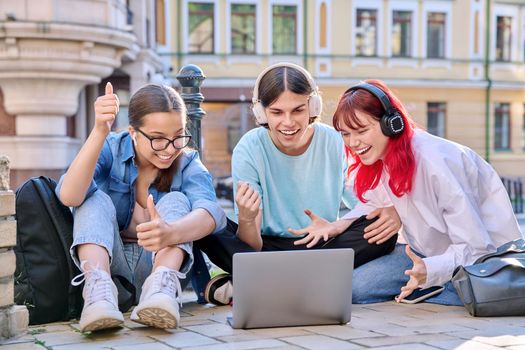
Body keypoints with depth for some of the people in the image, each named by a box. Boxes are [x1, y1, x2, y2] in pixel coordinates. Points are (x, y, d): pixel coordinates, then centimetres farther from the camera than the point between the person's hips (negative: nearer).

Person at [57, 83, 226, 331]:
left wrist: (171, 232, -52)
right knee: (96, 199, -21)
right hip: (103, 263, 0)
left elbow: (210, 213, -29)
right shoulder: (110, 149, -8)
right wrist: (100, 131, -40)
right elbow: (70, 196, -28)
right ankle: (98, 285, -45)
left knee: (176, 201, -20)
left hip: (162, 262, 0)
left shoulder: (188, 163, -6)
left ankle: (162, 284, -44)